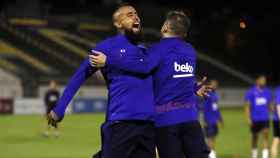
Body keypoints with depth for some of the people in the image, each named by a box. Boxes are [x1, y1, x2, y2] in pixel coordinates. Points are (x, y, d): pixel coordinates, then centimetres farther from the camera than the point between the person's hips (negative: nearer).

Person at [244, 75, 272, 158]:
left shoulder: (267, 92, 5)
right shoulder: (251, 92, -4)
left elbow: (269, 104, 14)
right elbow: (247, 106, -4)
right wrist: (248, 119, -10)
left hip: (265, 119, 2)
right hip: (255, 119, -2)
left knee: (266, 136, -13)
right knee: (255, 137, 11)